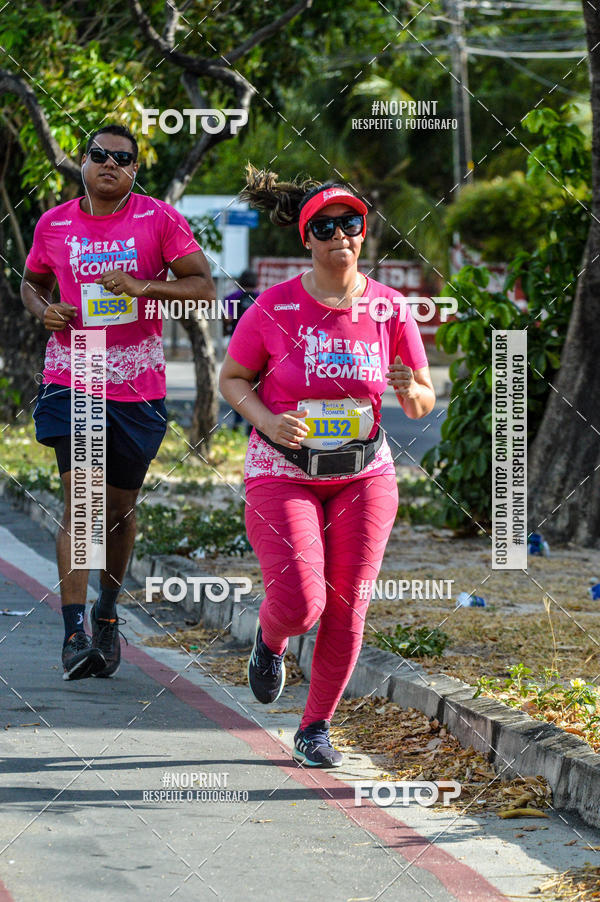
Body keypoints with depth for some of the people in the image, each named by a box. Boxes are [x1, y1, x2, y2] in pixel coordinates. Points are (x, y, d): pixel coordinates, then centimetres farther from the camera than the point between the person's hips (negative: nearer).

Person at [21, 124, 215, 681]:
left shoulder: (158, 219, -1)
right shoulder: (54, 225, 5)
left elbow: (203, 286, -3)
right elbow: (32, 282, 21)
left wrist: (143, 287, -17)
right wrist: (44, 310, -2)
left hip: (137, 385, 0)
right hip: (71, 379, 0)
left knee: (121, 507, 12)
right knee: (79, 499, -14)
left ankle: (107, 611, 36)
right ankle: (75, 634, -18)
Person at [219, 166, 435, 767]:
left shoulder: (389, 309, -4)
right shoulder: (274, 307, -9)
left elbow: (424, 403, 4)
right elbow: (231, 379, 3)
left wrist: (410, 391, -21)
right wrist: (268, 422, -16)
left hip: (364, 475, 2)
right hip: (283, 475, -2)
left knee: (346, 610, 0)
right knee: (300, 604, -15)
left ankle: (315, 729, 17)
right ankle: (270, 638, 23)